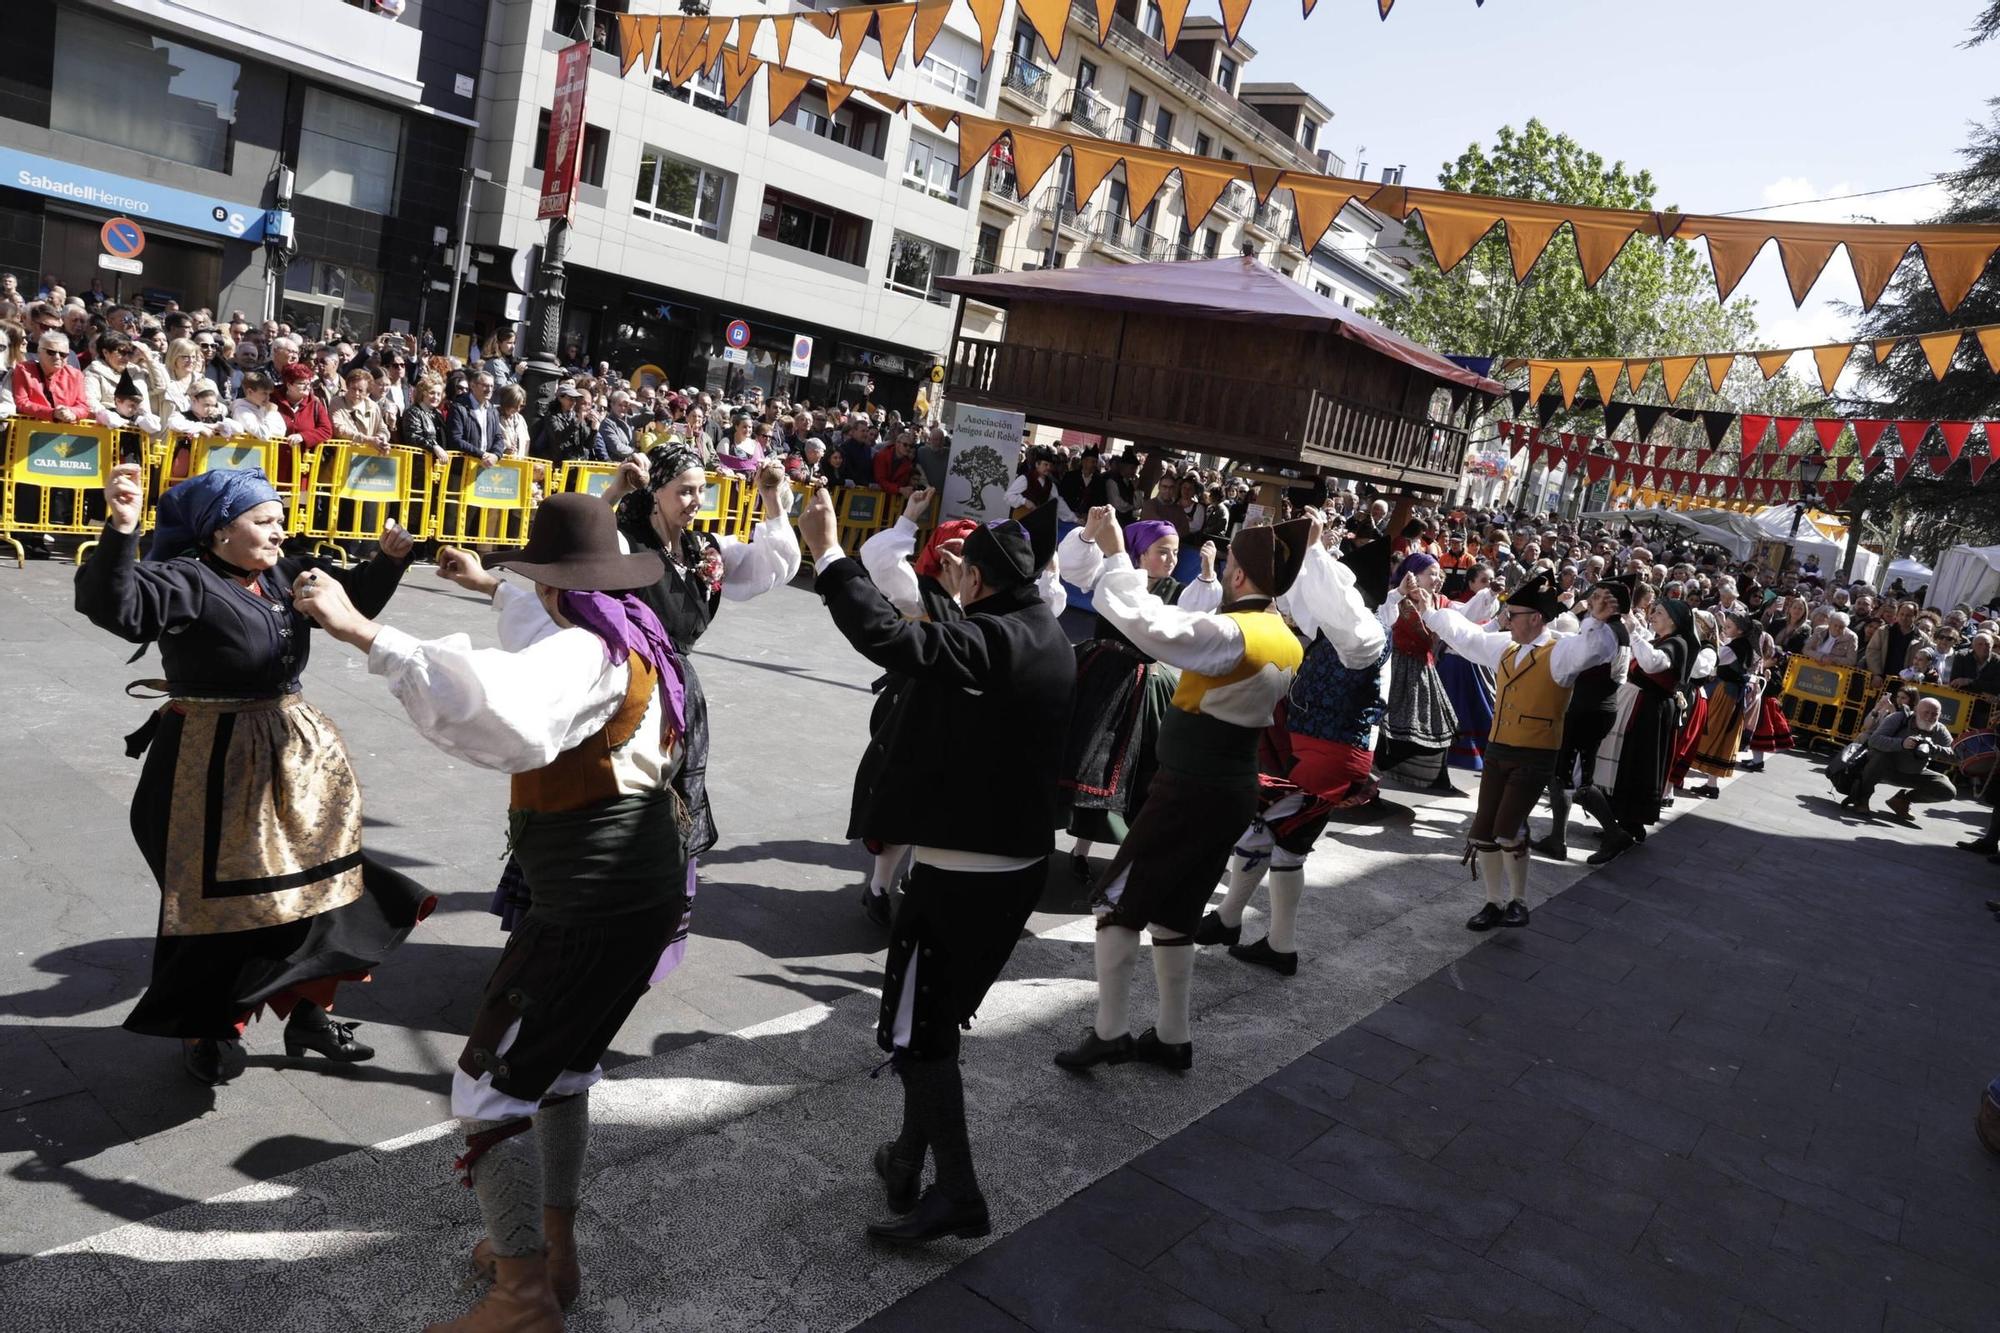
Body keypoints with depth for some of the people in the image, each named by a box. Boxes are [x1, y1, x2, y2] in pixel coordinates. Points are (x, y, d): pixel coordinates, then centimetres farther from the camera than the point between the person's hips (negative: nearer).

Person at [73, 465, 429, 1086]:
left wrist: (391, 558, 2)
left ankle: (307, 1010, 30)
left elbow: (356, 593, 19)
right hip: (217, 762, -7)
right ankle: (206, 1029, 24)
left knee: (312, 881, 14)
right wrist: (121, 530, -44)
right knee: (222, 898, 3)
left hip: (296, 752, 8)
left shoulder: (283, 574, 7)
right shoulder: (185, 580, -14)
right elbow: (115, 606, -32)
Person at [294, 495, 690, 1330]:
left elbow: (496, 702, -43)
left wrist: (364, 634, -45)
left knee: (492, 1088, 2)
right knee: (560, 1066, 24)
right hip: (645, 885, 10)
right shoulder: (630, 634, 10)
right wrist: (488, 587, 48)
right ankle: (552, 1252, 39)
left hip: (590, 905, -10)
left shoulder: (583, 653, -20)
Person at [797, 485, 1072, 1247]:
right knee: (936, 1020, 21)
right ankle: (910, 1160, 33)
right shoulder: (1043, 638, 8)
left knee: (916, 1031, 1)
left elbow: (891, 640, -34)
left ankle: (957, 1192, 6)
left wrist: (828, 556, -27)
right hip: (1016, 860, 10)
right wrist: (963, 598, 29)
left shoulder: (990, 641, -20)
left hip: (963, 867, -9)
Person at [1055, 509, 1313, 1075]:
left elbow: (1145, 621, -29)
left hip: (1189, 788, -8)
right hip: (1235, 788, 8)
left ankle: (1110, 1032, 4)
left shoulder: (1231, 633, -21)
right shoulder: (1286, 642, 6)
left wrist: (1115, 554, -22)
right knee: (1173, 913, 17)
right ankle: (1171, 1037, 23)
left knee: (1117, 902, 2)